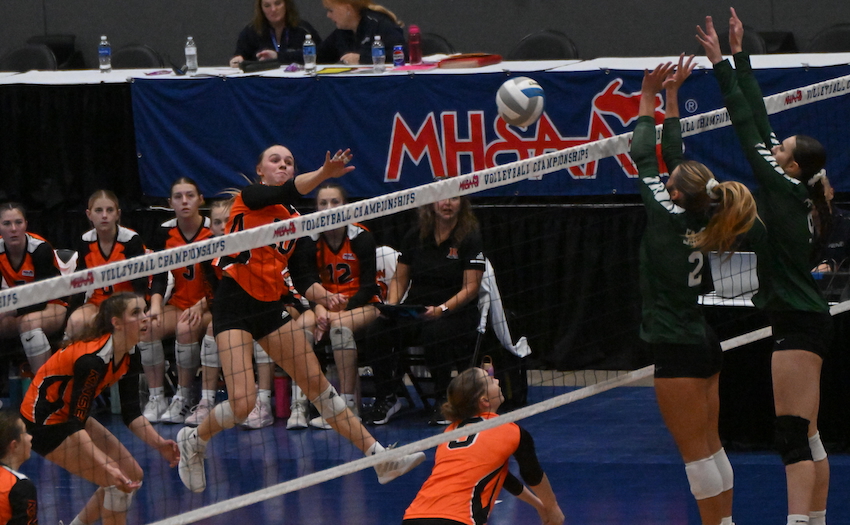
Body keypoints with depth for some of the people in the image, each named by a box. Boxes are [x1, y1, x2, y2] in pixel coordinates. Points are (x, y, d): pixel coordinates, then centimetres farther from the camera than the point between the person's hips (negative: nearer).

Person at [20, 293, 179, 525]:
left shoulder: (129, 357, -5)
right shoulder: (93, 360, -31)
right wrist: (107, 468, -42)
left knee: (133, 477, 9)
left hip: (70, 415, 9)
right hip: (44, 422, -9)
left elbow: (131, 413, 1)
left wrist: (159, 444, -15)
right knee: (117, 482, -14)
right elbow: (76, 424, -32)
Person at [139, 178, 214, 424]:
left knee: (186, 328, -35)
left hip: (210, 305, -4)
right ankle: (156, 398, -21)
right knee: (149, 327, -27)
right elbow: (159, 276, -1)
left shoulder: (214, 231, -9)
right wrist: (155, 304, -21)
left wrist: (201, 306, -26)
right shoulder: (164, 232, 1)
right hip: (179, 302, 4)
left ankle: (183, 399, -23)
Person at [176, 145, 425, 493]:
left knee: (318, 384, 6)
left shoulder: (293, 219, 14)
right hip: (235, 304, -7)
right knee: (242, 404, -16)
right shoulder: (249, 197, -5)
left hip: (270, 307, 7)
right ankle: (193, 441, 14)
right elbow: (282, 194, -27)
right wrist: (323, 174, -44)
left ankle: (380, 457, 7)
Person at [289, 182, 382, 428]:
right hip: (327, 303, 4)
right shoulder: (310, 239, -1)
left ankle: (348, 405, -36)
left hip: (364, 304, -3)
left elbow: (368, 286, -12)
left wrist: (339, 312, -25)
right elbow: (307, 282, -10)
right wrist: (326, 298, -32)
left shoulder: (361, 237, -9)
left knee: (341, 326, -37)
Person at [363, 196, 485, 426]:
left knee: (434, 332, -39)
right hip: (414, 310, 4)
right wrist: (391, 305, -7)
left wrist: (441, 309, -22)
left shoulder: (470, 238, -3)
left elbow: (470, 287, -8)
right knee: (375, 333, -25)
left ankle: (443, 401, -20)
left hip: (456, 312, -4)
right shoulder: (415, 237, 9)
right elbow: (400, 278, 14)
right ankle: (386, 398, -7)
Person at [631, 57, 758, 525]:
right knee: (710, 446, 12)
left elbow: (644, 157, -4)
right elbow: (675, 158, 14)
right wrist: (671, 96, 19)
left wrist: (649, 100, 8)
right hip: (705, 345, 8)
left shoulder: (666, 217, -13)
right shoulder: (699, 221, 5)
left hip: (678, 351, -8)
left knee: (696, 452, -4)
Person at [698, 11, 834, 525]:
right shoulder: (795, 196, 11)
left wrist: (722, 63, -5)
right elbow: (759, 121, 15)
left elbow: (748, 128, -9)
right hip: (807, 322, 9)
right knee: (807, 437, 11)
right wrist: (740, 56, 18)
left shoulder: (782, 190, -10)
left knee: (794, 436, -15)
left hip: (798, 325, -9)